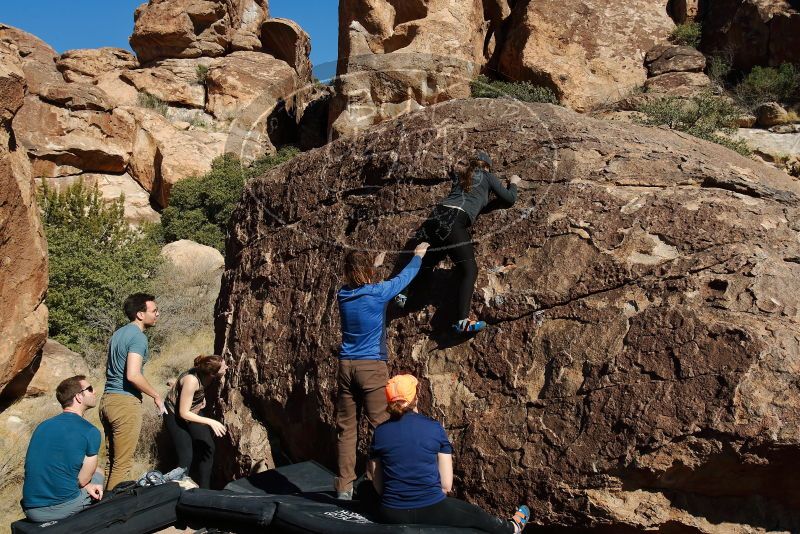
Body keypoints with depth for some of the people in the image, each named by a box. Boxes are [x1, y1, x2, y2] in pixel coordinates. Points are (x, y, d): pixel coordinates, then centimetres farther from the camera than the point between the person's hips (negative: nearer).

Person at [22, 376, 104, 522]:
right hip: (63, 508, -5)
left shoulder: (42, 426, 9)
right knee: (97, 476, 24)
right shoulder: (91, 432, -9)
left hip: (31, 511, 5)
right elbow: (82, 480, -5)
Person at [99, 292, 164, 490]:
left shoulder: (118, 334, 15)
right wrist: (156, 396, -11)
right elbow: (133, 375, -23)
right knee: (122, 464, -2)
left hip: (107, 399, 9)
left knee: (112, 460, 15)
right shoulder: (138, 337, -13)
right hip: (125, 401, -9)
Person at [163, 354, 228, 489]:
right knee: (187, 457, -13)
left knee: (208, 447, 1)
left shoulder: (206, 375, -18)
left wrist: (202, 398, -4)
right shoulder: (191, 380, -38)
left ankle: (203, 490, 13)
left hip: (194, 411, 7)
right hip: (175, 414, -6)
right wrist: (210, 421, -32)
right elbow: (183, 413, -29)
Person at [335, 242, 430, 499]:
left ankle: (344, 487, 12)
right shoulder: (378, 292, -9)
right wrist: (418, 256, 26)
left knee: (346, 429, 8)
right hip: (372, 367, -5)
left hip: (346, 365, 5)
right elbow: (405, 276, 8)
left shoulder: (343, 295, 4)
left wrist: (374, 265, 41)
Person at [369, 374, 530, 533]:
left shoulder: (379, 432, -3)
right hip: (432, 510, -1)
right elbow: (446, 485, -4)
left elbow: (378, 486, 4)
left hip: (392, 515, 2)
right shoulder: (434, 428, -7)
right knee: (476, 515, 27)